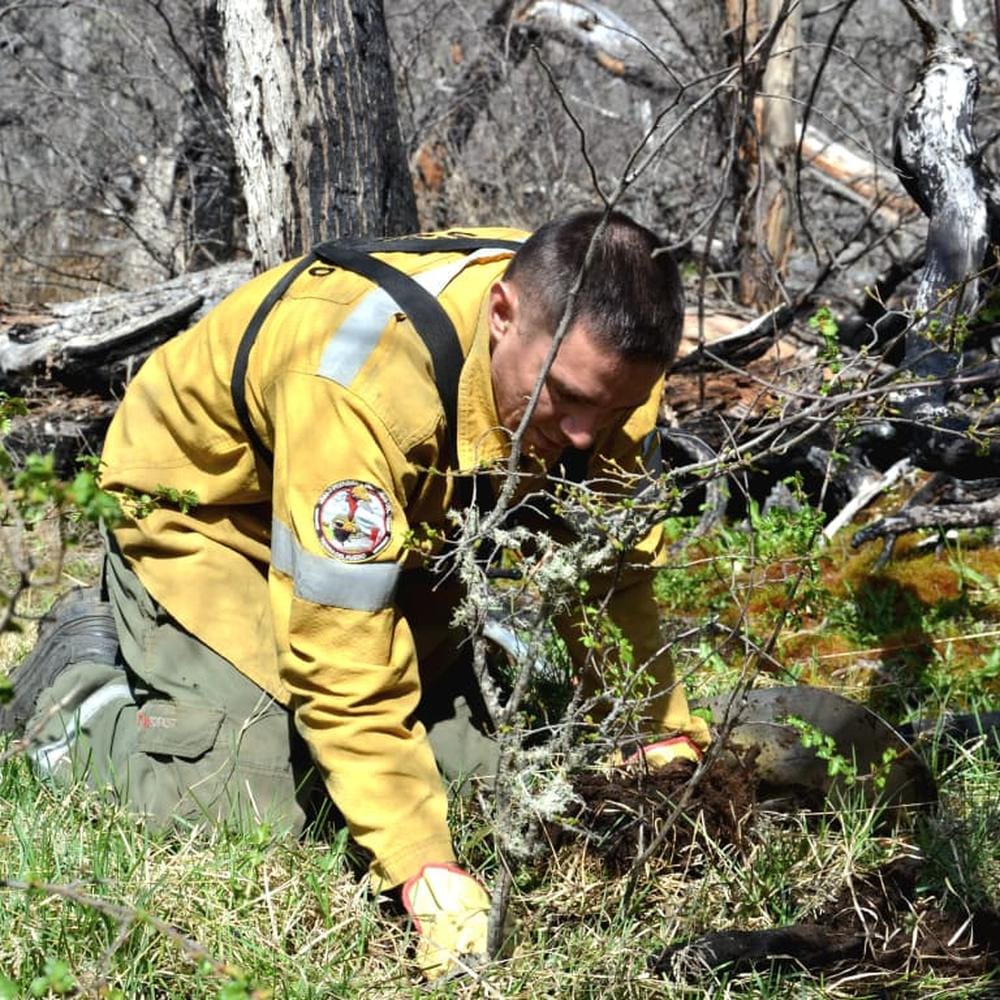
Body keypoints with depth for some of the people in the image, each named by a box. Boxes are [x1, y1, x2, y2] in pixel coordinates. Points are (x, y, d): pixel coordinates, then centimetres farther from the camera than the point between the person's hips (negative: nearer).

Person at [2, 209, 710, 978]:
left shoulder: (605, 354, -23)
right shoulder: (362, 382, -42)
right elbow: (344, 666, -40)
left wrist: (672, 742, -11)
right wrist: (429, 875, -41)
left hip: (412, 519, 6)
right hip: (209, 505, -6)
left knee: (499, 776, -5)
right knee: (249, 818, -19)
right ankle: (84, 689, 9)